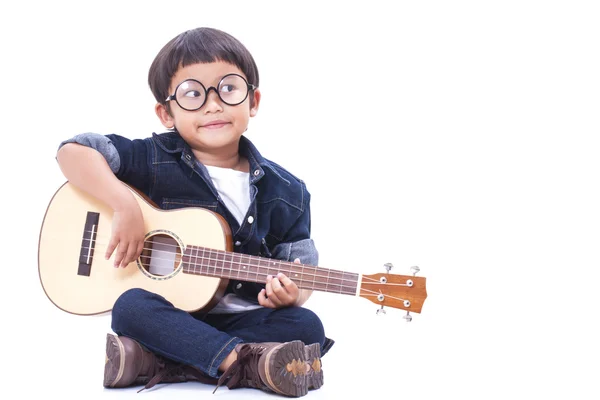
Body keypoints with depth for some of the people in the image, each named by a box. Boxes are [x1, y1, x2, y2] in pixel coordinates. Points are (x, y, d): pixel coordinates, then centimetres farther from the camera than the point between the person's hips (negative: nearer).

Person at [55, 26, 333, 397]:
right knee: (131, 305, -31)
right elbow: (73, 151, -9)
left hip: (243, 320, 2)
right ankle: (245, 361, -37)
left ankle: (156, 362, -28)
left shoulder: (287, 193, 1)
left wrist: (290, 295, -21)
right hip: (170, 318, -2)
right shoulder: (157, 160, -3)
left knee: (305, 325, -24)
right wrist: (125, 205, -23)